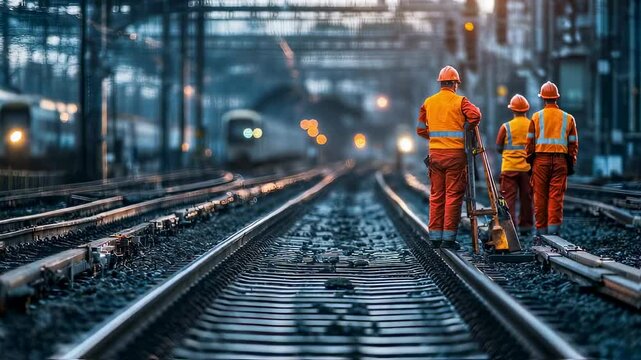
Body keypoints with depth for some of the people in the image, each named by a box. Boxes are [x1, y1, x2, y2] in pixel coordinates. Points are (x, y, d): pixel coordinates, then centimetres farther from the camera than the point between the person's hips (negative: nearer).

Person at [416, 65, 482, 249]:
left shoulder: (428, 102, 8)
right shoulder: (460, 101, -5)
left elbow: (421, 129, 10)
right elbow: (475, 116, -21)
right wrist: (467, 128, -1)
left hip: (435, 153, 4)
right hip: (455, 153, -4)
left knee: (436, 196, 11)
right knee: (453, 195, -1)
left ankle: (435, 236, 12)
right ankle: (448, 237, -3)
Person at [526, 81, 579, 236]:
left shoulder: (536, 117, 2)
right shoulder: (568, 118, 7)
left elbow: (530, 142, 3)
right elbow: (573, 143, 7)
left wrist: (529, 161, 9)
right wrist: (571, 163, 11)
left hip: (541, 160, -1)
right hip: (560, 159, 1)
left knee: (540, 196, 4)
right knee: (556, 196, 0)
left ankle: (541, 229, 7)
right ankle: (553, 227, -9)